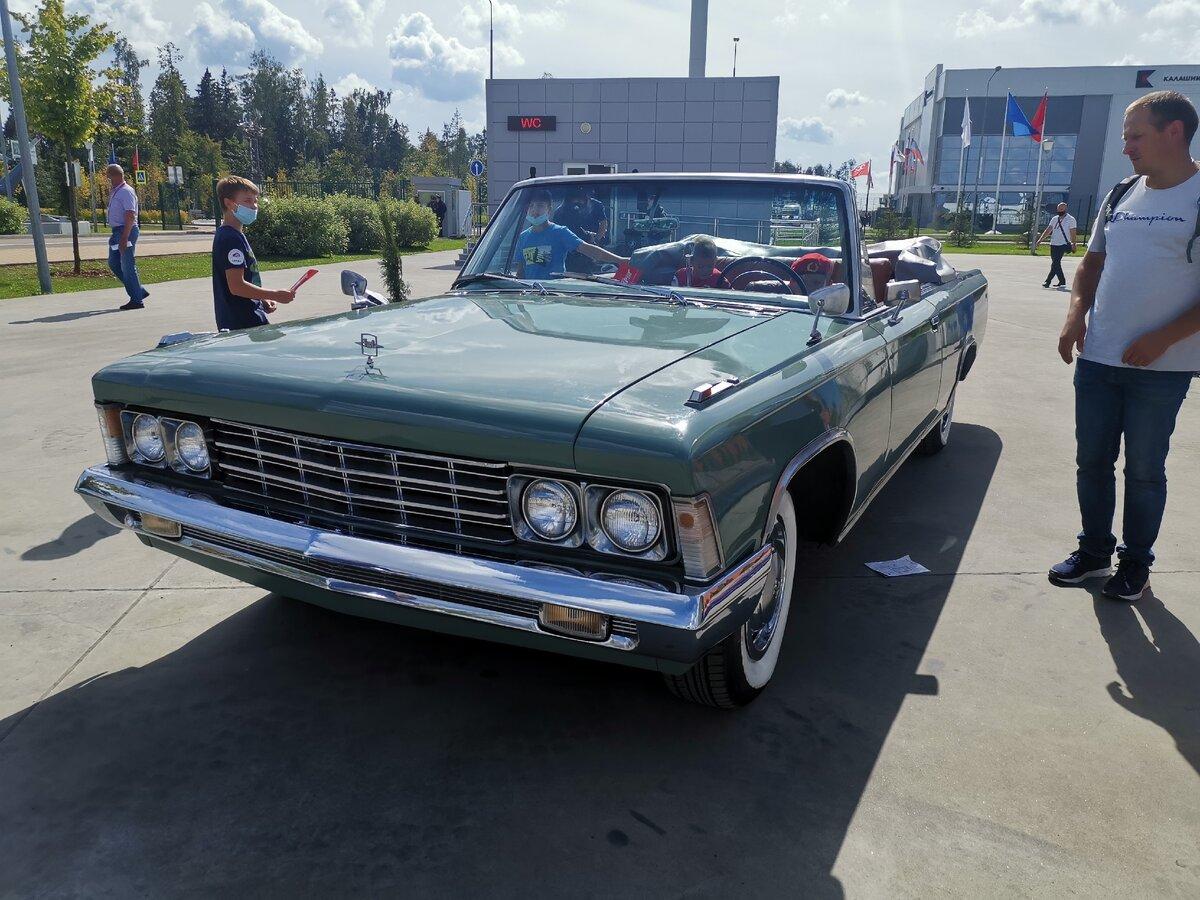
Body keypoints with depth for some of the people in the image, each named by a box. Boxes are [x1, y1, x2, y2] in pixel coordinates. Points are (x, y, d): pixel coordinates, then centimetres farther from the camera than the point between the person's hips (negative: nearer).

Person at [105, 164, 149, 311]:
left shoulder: (126, 191, -13)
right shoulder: (114, 192, 17)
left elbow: (130, 216, -21)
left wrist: (124, 238, -25)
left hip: (126, 231, -10)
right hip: (117, 232, 10)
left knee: (127, 266, -6)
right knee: (113, 263, 12)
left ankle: (136, 300, 0)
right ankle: (139, 292, 17)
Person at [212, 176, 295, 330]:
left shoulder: (235, 235, 16)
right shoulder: (231, 238, -16)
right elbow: (236, 286, -23)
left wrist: (262, 300, 13)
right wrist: (276, 295, -20)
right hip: (243, 323, -10)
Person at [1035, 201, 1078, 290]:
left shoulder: (1071, 219, -3)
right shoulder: (1054, 219, 13)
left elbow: (1073, 233, -7)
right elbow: (1048, 230, 13)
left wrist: (1073, 244, -14)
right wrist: (1040, 240, 4)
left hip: (1063, 245, -6)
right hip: (1053, 244, 6)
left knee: (1055, 264, -13)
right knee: (1056, 264, 8)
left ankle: (1048, 282, -11)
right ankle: (1062, 282, 16)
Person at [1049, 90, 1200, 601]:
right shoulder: (1121, 196, 10)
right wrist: (1076, 312, 0)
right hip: (1096, 359, 5)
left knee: (1143, 469, 6)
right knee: (1092, 461, 12)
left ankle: (1136, 564, 22)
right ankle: (1094, 552, 27)